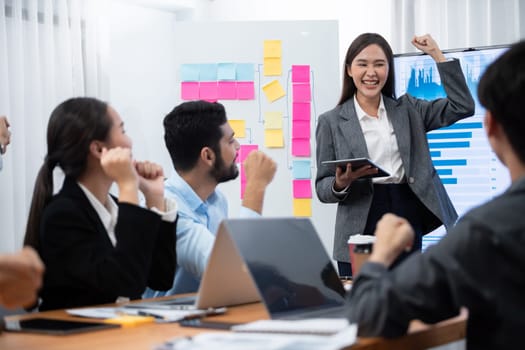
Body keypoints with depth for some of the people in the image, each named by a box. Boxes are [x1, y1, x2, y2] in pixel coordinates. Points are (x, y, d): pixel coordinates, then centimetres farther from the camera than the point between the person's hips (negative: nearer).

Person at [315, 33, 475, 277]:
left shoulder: (407, 110, 13)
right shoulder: (331, 121, 5)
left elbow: (462, 107, 4)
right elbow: (322, 188, 5)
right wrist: (341, 183, -19)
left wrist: (437, 55, 3)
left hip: (407, 220, 2)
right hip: (361, 228, -2)